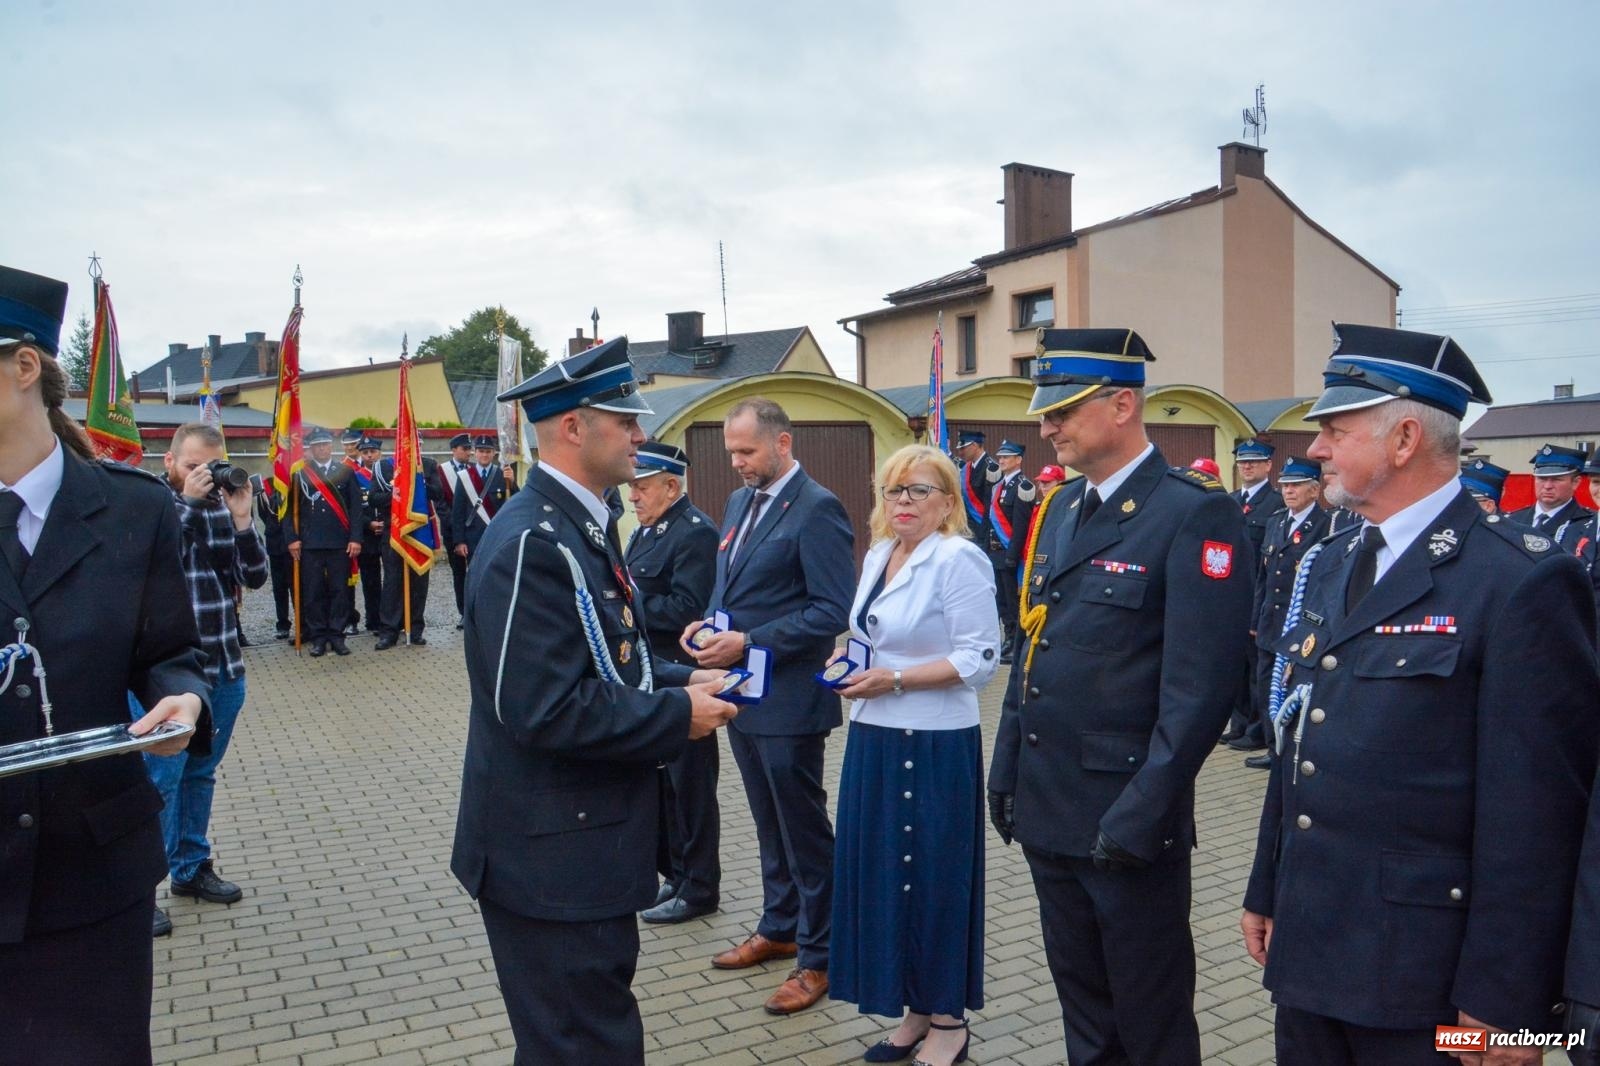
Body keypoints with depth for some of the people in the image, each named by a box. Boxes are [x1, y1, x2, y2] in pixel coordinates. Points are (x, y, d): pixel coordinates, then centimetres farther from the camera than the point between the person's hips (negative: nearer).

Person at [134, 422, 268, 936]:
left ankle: (192, 868, 32)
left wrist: (241, 519, -12)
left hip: (224, 669, 5)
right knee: (159, 781, 0)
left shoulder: (222, 504, 5)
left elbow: (255, 576, 1)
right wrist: (188, 502, -22)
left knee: (201, 774, 17)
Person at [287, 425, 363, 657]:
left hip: (340, 543, 0)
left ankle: (337, 635, 11)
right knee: (313, 591, 3)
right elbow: (292, 509, 3)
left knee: (339, 590, 4)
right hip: (310, 543, 0)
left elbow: (355, 507, 2)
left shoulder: (345, 472, 5)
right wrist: (293, 538, -5)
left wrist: (355, 538, -5)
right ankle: (318, 636, 10)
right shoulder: (299, 474, 4)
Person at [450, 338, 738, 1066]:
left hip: (587, 838, 10)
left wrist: (680, 681, 2)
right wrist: (680, 717, -19)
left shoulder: (582, 527, 10)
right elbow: (548, 710, -29)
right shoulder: (533, 544, -23)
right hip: (551, 852, -10)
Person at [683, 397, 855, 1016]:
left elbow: (833, 611, -19)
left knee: (803, 826, 5)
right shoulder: (739, 501, 10)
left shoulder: (817, 510, -16)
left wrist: (750, 643, -22)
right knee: (769, 822, 21)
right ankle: (779, 929, 38)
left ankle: (816, 957, 20)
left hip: (788, 699, -8)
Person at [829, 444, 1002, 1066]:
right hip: (874, 739, 8)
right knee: (885, 872, 13)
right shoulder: (877, 555, 10)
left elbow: (980, 659, -17)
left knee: (936, 879, 5)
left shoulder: (958, 559, -13)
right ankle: (914, 1009, 30)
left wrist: (894, 680, -19)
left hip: (934, 745, -7)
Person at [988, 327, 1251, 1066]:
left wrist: (1140, 814, -20)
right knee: (1082, 1007, 21)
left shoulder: (1196, 514, -14)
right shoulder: (1060, 509, 10)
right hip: (1046, 808, 7)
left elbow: (1199, 686, -19)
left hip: (1126, 817, -7)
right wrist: (1007, 770, 12)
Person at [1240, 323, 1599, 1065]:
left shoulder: (1521, 581, -15)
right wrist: (1266, 890, 15)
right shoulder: (1330, 565, 9)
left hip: (1422, 974, -7)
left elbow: (1536, 814, -16)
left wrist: (1505, 1002, -14)